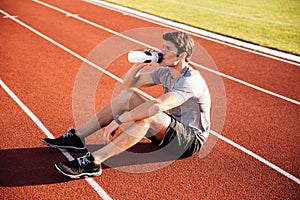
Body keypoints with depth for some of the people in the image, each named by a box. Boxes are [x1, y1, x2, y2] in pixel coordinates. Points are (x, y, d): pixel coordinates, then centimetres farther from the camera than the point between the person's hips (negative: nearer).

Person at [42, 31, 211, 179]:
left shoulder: (191, 81, -25)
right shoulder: (165, 72, 3)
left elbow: (157, 106, -39)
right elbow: (129, 82, 10)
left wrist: (119, 120, -36)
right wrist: (140, 63, -10)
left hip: (192, 140, -8)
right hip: (172, 127, 8)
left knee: (147, 115, -36)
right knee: (128, 95, -5)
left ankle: (93, 162, -38)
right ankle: (77, 137, -4)